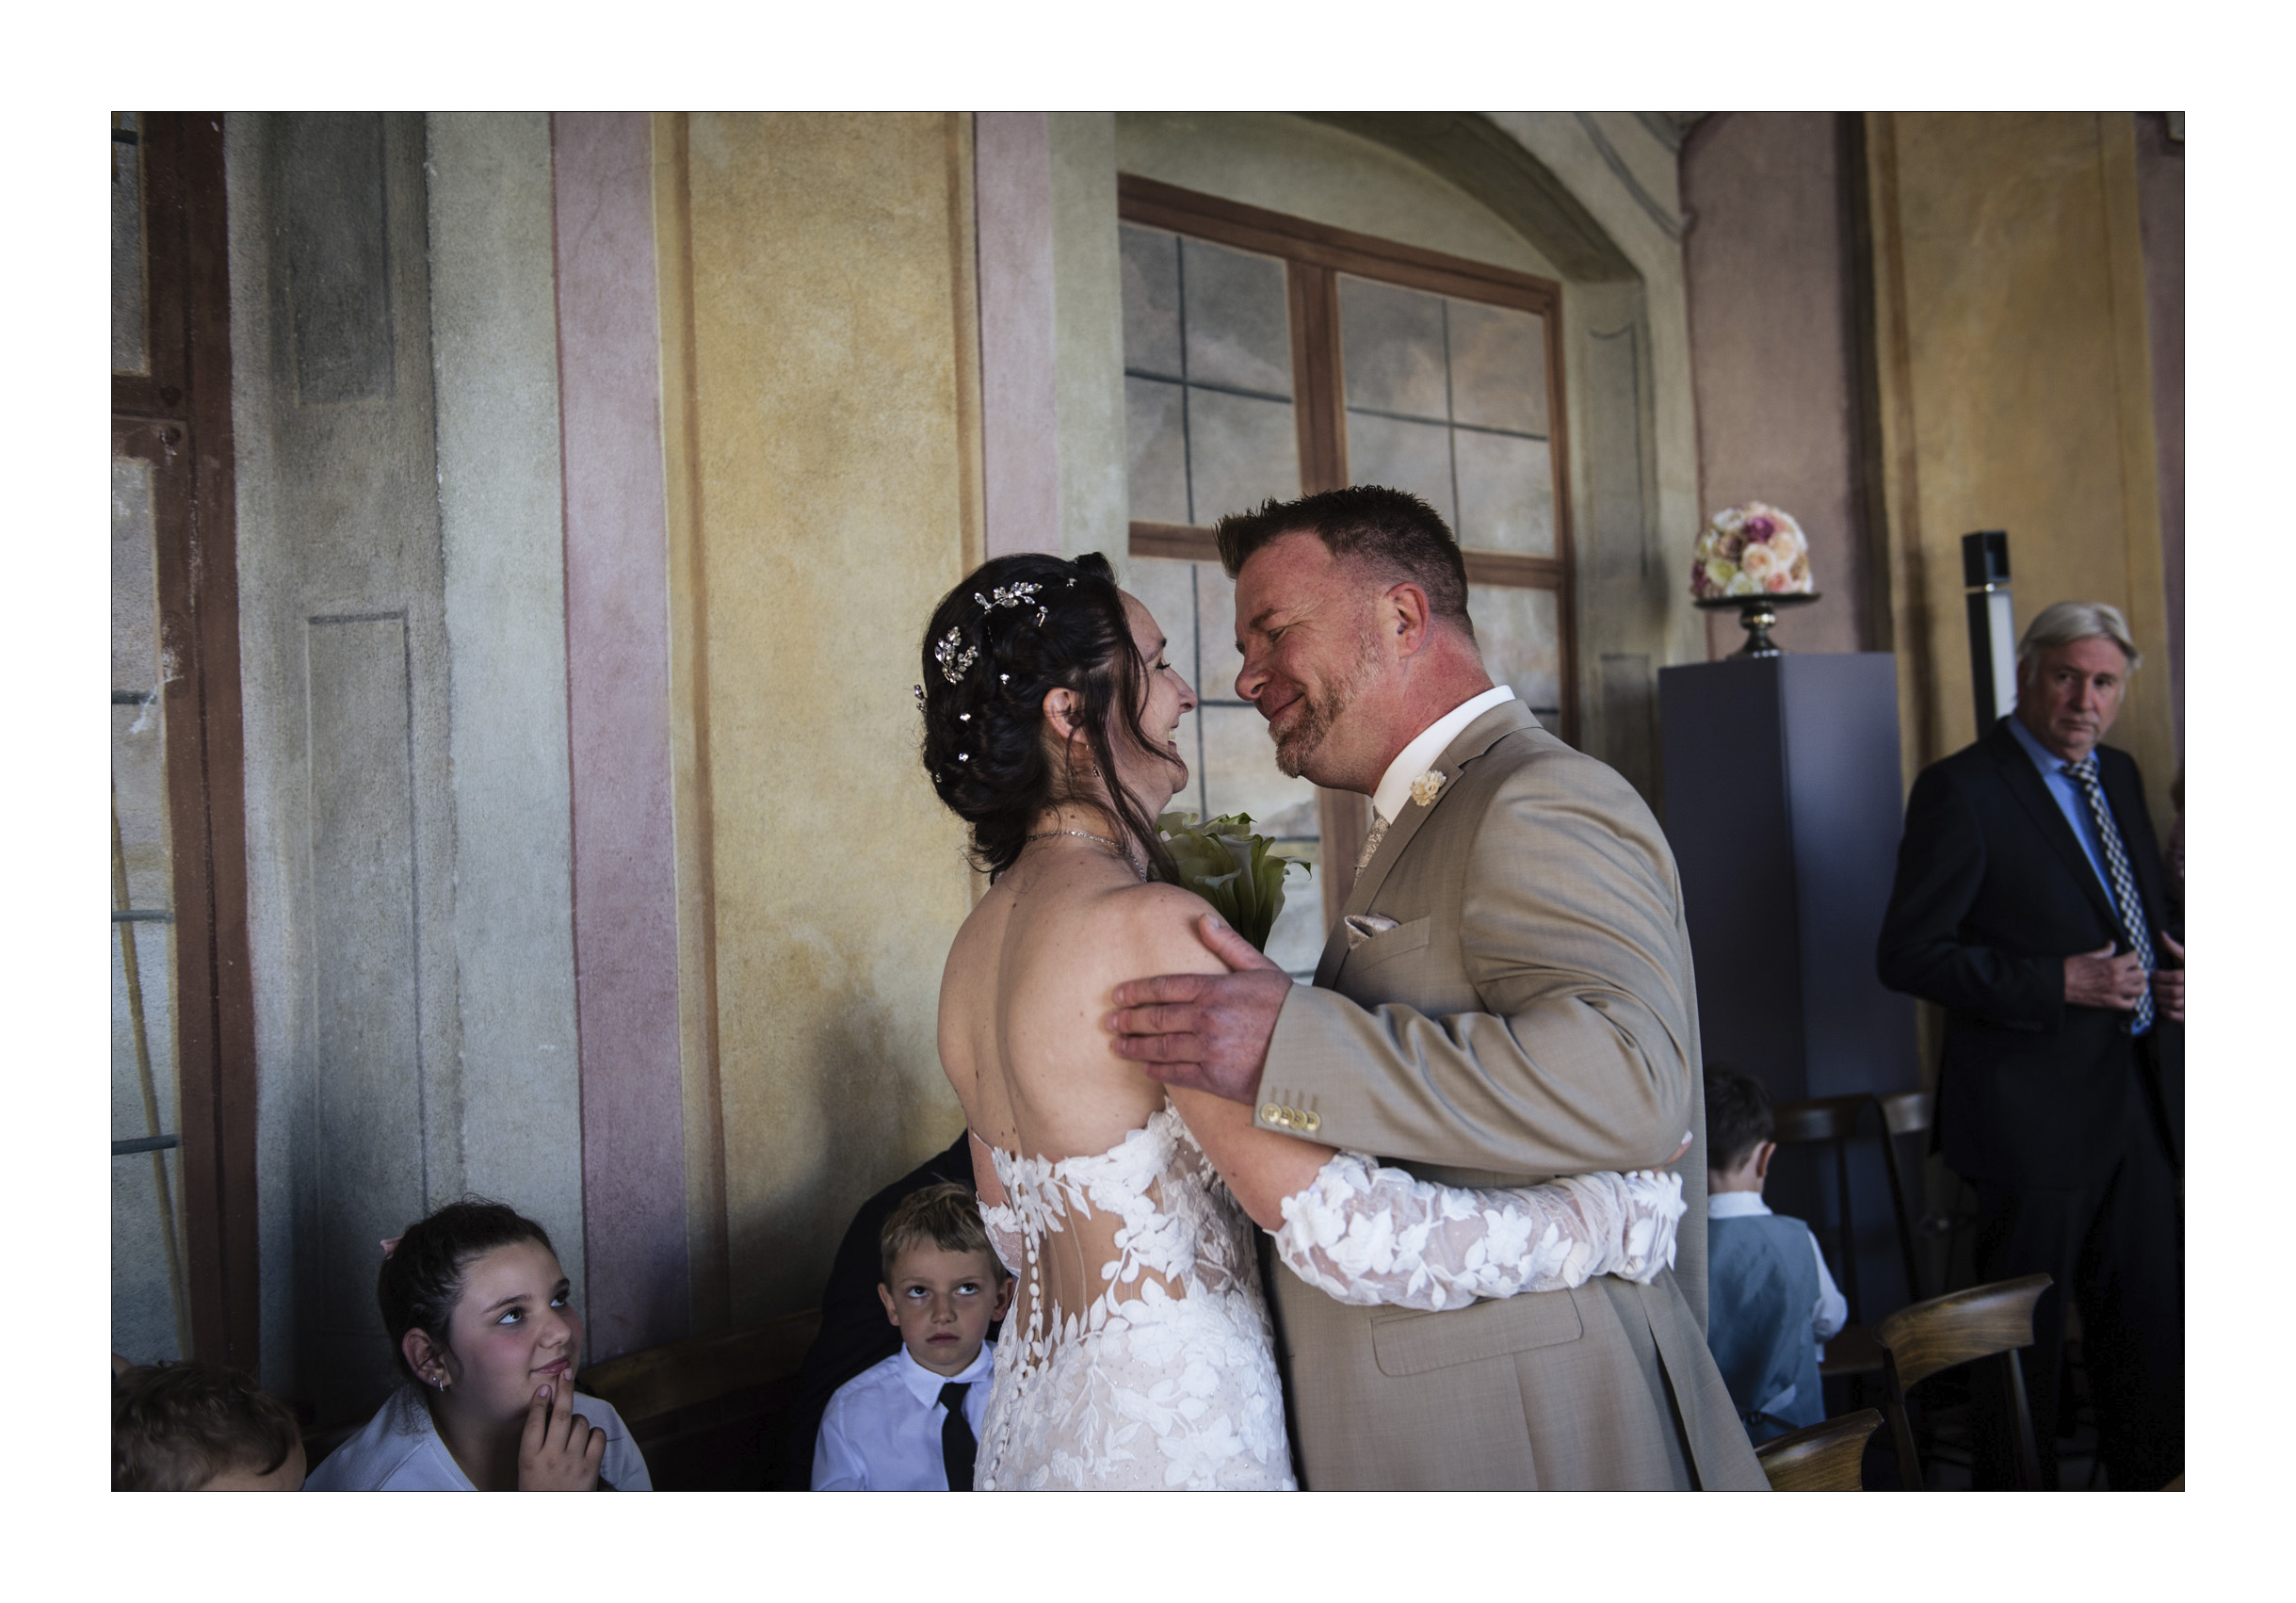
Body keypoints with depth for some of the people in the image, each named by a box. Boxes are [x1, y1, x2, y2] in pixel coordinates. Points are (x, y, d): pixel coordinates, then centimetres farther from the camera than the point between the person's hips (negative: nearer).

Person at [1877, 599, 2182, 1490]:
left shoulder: (2119, 777, 12)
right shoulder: (1961, 790, -12)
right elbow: (1908, 954, -16)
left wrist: (2176, 967, 1)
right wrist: (2059, 984, -21)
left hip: (2141, 1101, 7)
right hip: (2037, 1109, -7)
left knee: (2152, 1320, 14)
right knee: (2026, 1337, 5)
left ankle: (2143, 1491, 31)